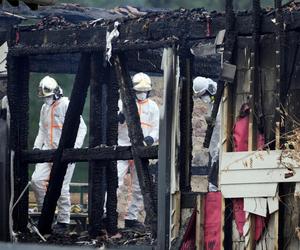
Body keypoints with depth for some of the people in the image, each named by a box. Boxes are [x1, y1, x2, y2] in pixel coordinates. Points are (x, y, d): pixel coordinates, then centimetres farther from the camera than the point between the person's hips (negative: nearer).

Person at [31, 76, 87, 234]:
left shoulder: (67, 106, -10)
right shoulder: (44, 108, 14)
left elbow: (81, 128, -12)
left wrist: (74, 148, -18)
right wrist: (36, 146, 12)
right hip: (48, 150, 7)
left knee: (62, 187, -6)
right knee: (36, 180, -7)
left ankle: (63, 222, 3)